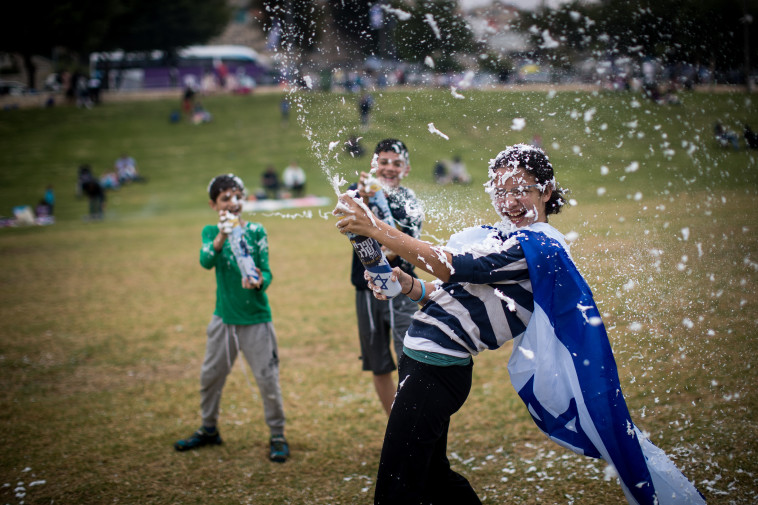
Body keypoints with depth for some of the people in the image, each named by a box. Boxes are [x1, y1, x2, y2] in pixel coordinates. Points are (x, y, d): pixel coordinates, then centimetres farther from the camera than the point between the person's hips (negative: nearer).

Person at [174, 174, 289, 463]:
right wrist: (221, 236, -38)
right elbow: (206, 261, -20)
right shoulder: (211, 231, 0)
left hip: (256, 319, -2)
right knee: (210, 376, 14)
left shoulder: (256, 231, -3)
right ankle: (209, 430, 34)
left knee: (268, 379, -2)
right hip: (224, 318, 2)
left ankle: (277, 436, 13)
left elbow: (266, 271, -7)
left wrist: (259, 282, -31)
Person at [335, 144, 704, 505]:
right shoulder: (504, 237, 13)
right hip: (431, 364, 10)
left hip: (435, 367, -10)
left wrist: (374, 228, -20)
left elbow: (451, 267, -21)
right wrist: (409, 287, -5)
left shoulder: (536, 246, -16)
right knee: (432, 475, 23)